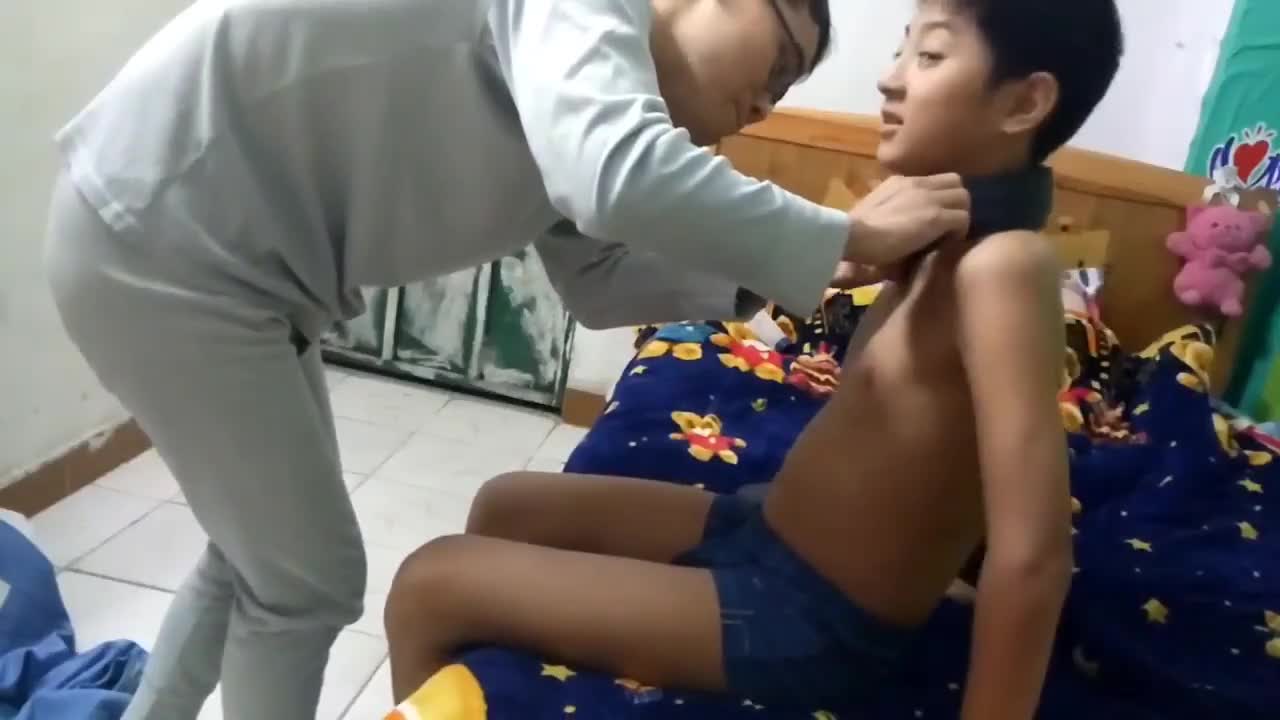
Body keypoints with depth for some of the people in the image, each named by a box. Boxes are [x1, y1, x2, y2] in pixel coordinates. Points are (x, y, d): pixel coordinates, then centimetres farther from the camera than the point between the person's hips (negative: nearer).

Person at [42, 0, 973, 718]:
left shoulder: (578, 95, 10)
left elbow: (601, 279, 16)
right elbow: (621, 178, -37)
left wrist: (776, 275, 6)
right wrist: (846, 238, -23)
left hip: (198, 240, 10)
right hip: (157, 235, -9)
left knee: (261, 548, 22)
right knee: (308, 577, 2)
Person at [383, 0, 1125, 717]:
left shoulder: (1005, 265, -26)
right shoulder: (947, 241, 3)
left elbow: (1033, 555, -29)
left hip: (811, 625, -9)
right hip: (765, 537, 9)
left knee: (429, 586, -6)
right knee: (507, 506, 19)